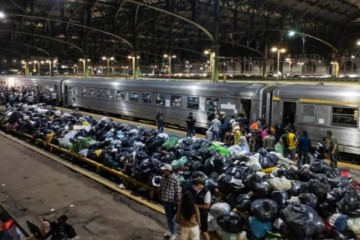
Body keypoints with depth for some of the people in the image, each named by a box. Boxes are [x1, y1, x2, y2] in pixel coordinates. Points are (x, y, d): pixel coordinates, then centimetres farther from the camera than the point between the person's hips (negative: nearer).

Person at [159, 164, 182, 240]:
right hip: (164, 200, 7)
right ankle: (170, 231, 39)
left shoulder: (175, 178, -22)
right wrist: (160, 196, 15)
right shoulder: (164, 177, -2)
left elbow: (178, 191, -18)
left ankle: (173, 234, 23)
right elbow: (161, 187, 13)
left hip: (171, 201, -7)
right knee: (168, 216, 21)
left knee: (171, 217, 6)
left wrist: (177, 203, -15)